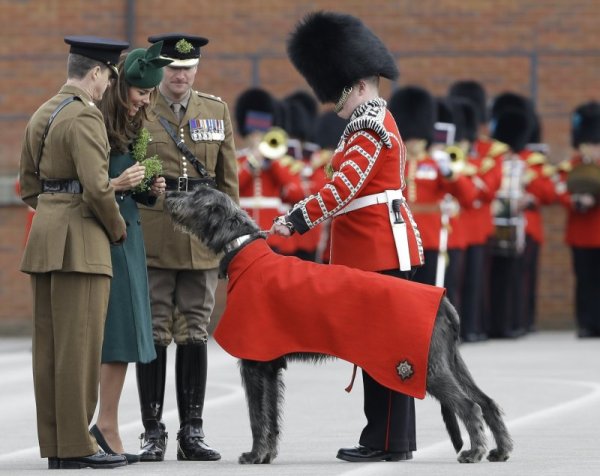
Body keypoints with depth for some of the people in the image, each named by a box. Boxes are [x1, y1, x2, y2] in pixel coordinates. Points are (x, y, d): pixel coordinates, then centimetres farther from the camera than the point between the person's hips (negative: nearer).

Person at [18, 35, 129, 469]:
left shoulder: (42, 115, 15)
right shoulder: (85, 116, -14)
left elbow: (29, 185, 20)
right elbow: (97, 186, -21)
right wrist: (118, 230, -6)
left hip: (44, 236, 9)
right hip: (80, 239, -9)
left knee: (49, 346, 9)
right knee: (80, 344, -6)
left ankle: (54, 446, 12)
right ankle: (77, 445, -4)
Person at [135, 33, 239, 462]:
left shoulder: (217, 111, 9)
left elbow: (228, 180, 11)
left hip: (203, 242, 2)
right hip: (152, 242, -2)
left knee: (195, 333, 5)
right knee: (153, 334, 0)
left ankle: (192, 431, 10)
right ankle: (153, 432, 5)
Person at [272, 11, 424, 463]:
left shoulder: (370, 128, -15)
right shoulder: (374, 121, 17)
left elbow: (343, 188, -24)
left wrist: (295, 220, -24)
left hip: (379, 248, -10)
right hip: (377, 246, 10)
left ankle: (390, 441, -4)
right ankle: (388, 438, 15)